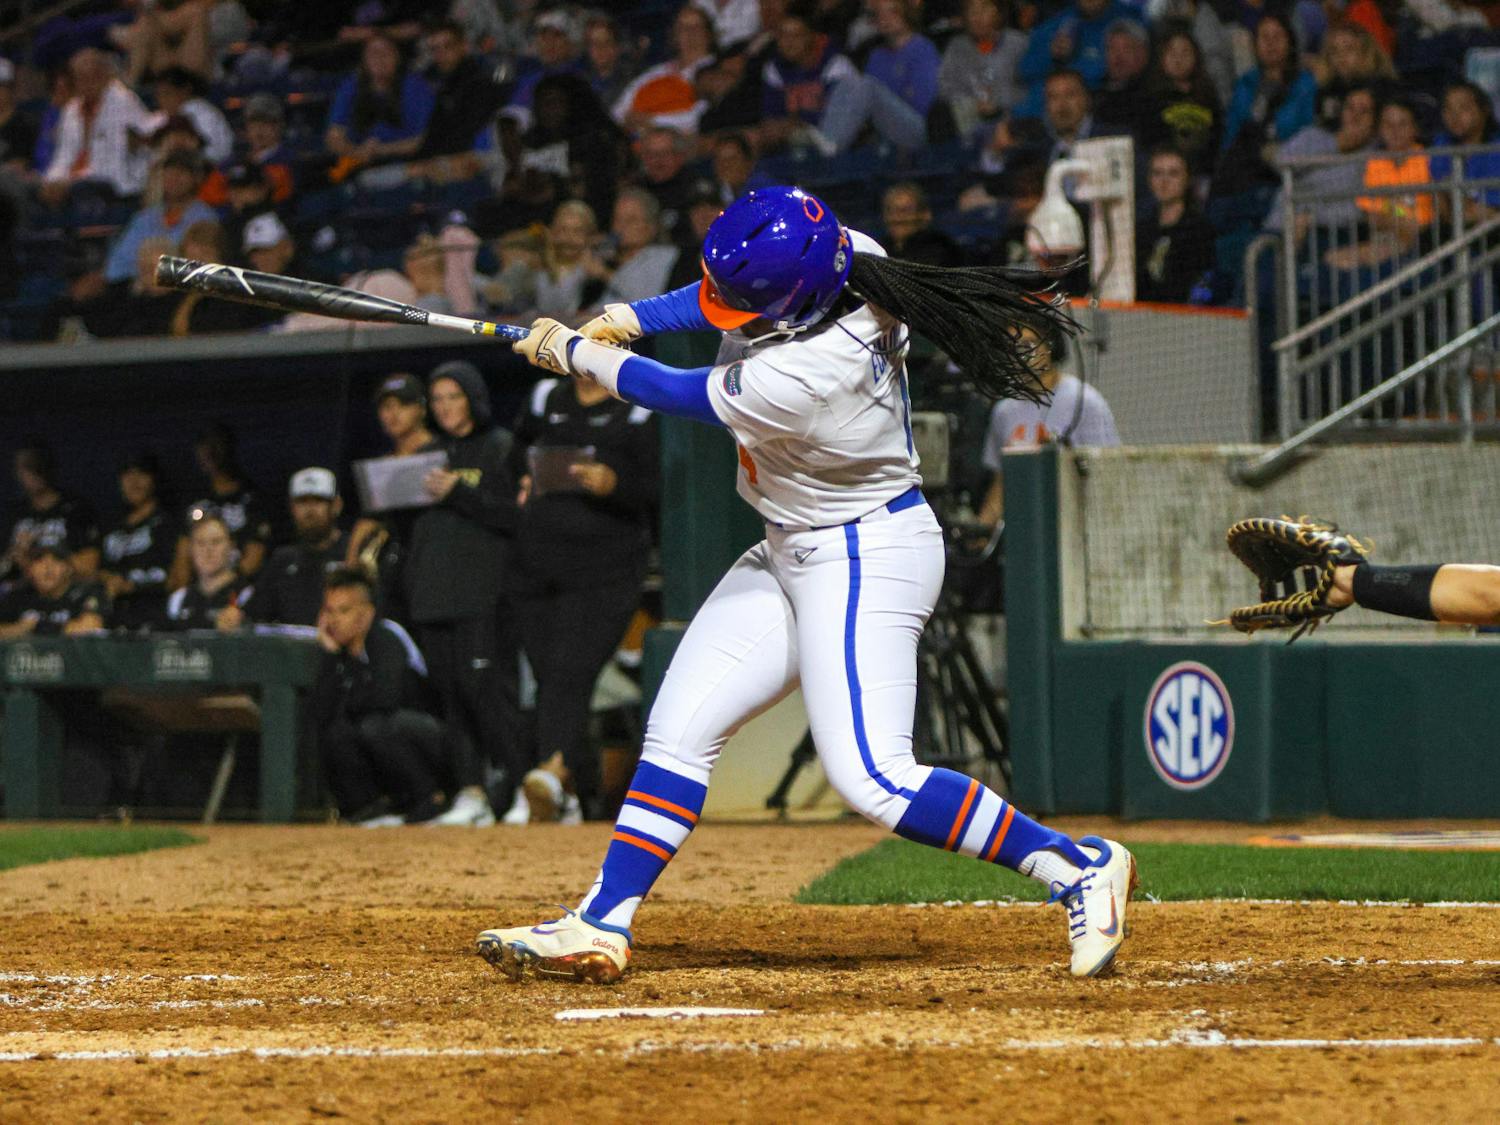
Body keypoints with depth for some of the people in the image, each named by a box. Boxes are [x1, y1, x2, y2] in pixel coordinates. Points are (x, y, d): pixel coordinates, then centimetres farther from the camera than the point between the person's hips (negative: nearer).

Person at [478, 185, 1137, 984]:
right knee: (677, 733, 6)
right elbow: (735, 288, 12)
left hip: (865, 559, -10)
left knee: (870, 778, -18)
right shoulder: (854, 263, -12)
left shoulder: (796, 381, -34)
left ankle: (1079, 867, -9)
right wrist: (631, 318, 4)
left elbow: (676, 394, -15)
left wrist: (573, 352, 1)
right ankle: (598, 930, 9)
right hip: (793, 554, 10)